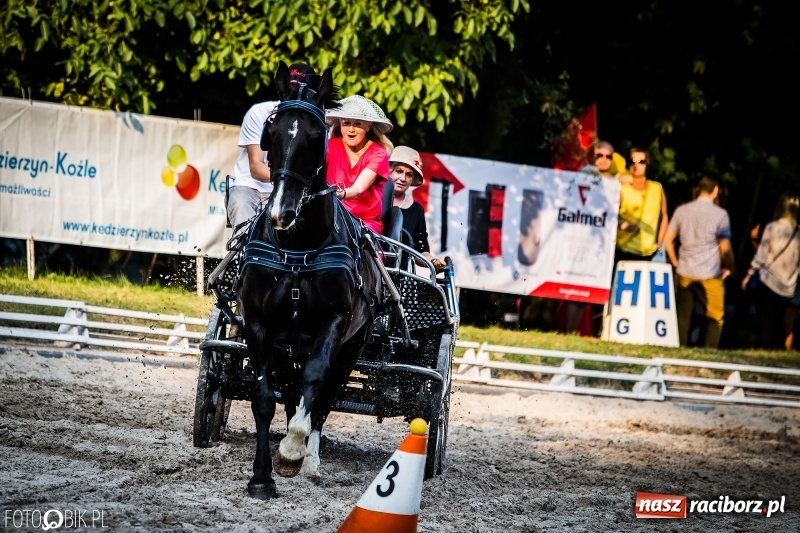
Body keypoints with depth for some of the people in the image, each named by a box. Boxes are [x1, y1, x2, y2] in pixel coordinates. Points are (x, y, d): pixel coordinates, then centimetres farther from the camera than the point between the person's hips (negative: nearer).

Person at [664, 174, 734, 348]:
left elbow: (667, 240, 8)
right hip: (710, 275, -4)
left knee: (683, 315, 8)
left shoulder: (682, 210, 5)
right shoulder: (720, 214, -8)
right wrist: (728, 268, 5)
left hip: (684, 272, 4)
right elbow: (725, 247, -11)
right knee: (715, 317, 6)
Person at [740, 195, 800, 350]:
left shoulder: (772, 227, -7)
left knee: (766, 322, 2)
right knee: (780, 325, 13)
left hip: (768, 282, -3)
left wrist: (749, 275, 3)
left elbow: (761, 255, -6)